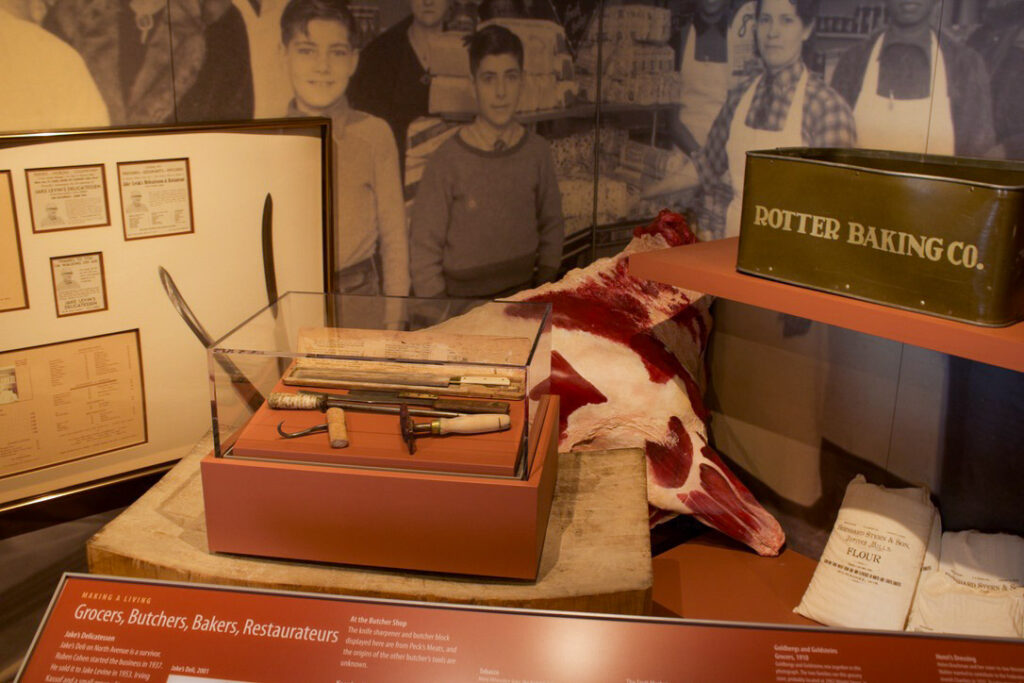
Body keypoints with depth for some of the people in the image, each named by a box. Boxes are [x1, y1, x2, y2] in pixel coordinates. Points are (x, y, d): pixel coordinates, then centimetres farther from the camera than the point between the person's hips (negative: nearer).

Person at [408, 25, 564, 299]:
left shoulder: (537, 151, 1)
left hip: (523, 298, 3)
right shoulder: (447, 160, -10)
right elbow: (424, 249, -5)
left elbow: (551, 228, 11)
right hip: (461, 300, -3)